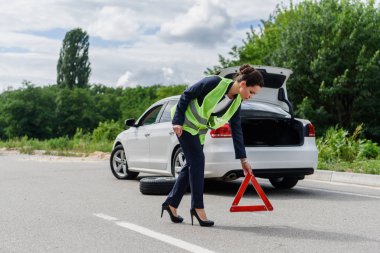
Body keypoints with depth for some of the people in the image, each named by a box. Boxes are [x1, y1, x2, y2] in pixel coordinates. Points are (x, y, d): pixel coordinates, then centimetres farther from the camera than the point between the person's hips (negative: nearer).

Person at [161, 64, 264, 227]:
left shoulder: (236, 102, -5)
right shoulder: (215, 82, -26)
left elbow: (236, 130, 0)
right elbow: (187, 94, -18)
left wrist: (243, 159, 0)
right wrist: (178, 121, -20)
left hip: (199, 129, 7)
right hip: (185, 122, -7)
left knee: (192, 165, 6)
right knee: (197, 161, -13)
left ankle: (171, 203, 16)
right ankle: (197, 207, -6)